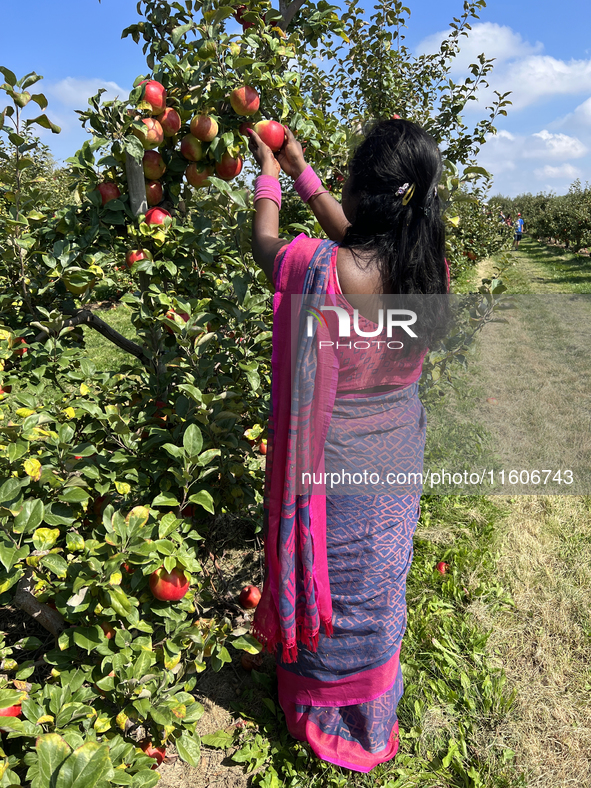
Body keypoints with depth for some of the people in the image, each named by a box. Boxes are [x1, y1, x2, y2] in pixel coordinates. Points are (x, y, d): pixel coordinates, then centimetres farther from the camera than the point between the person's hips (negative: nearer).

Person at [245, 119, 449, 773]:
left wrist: (269, 173, 13)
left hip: (334, 464, -5)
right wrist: (301, 172, 17)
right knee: (380, 585, 25)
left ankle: (323, 719, 44)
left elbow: (263, 243, -5)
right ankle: (372, 727, 52)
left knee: (328, 585, 17)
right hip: (399, 455, 6)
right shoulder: (430, 265, -11)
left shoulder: (321, 269, -28)